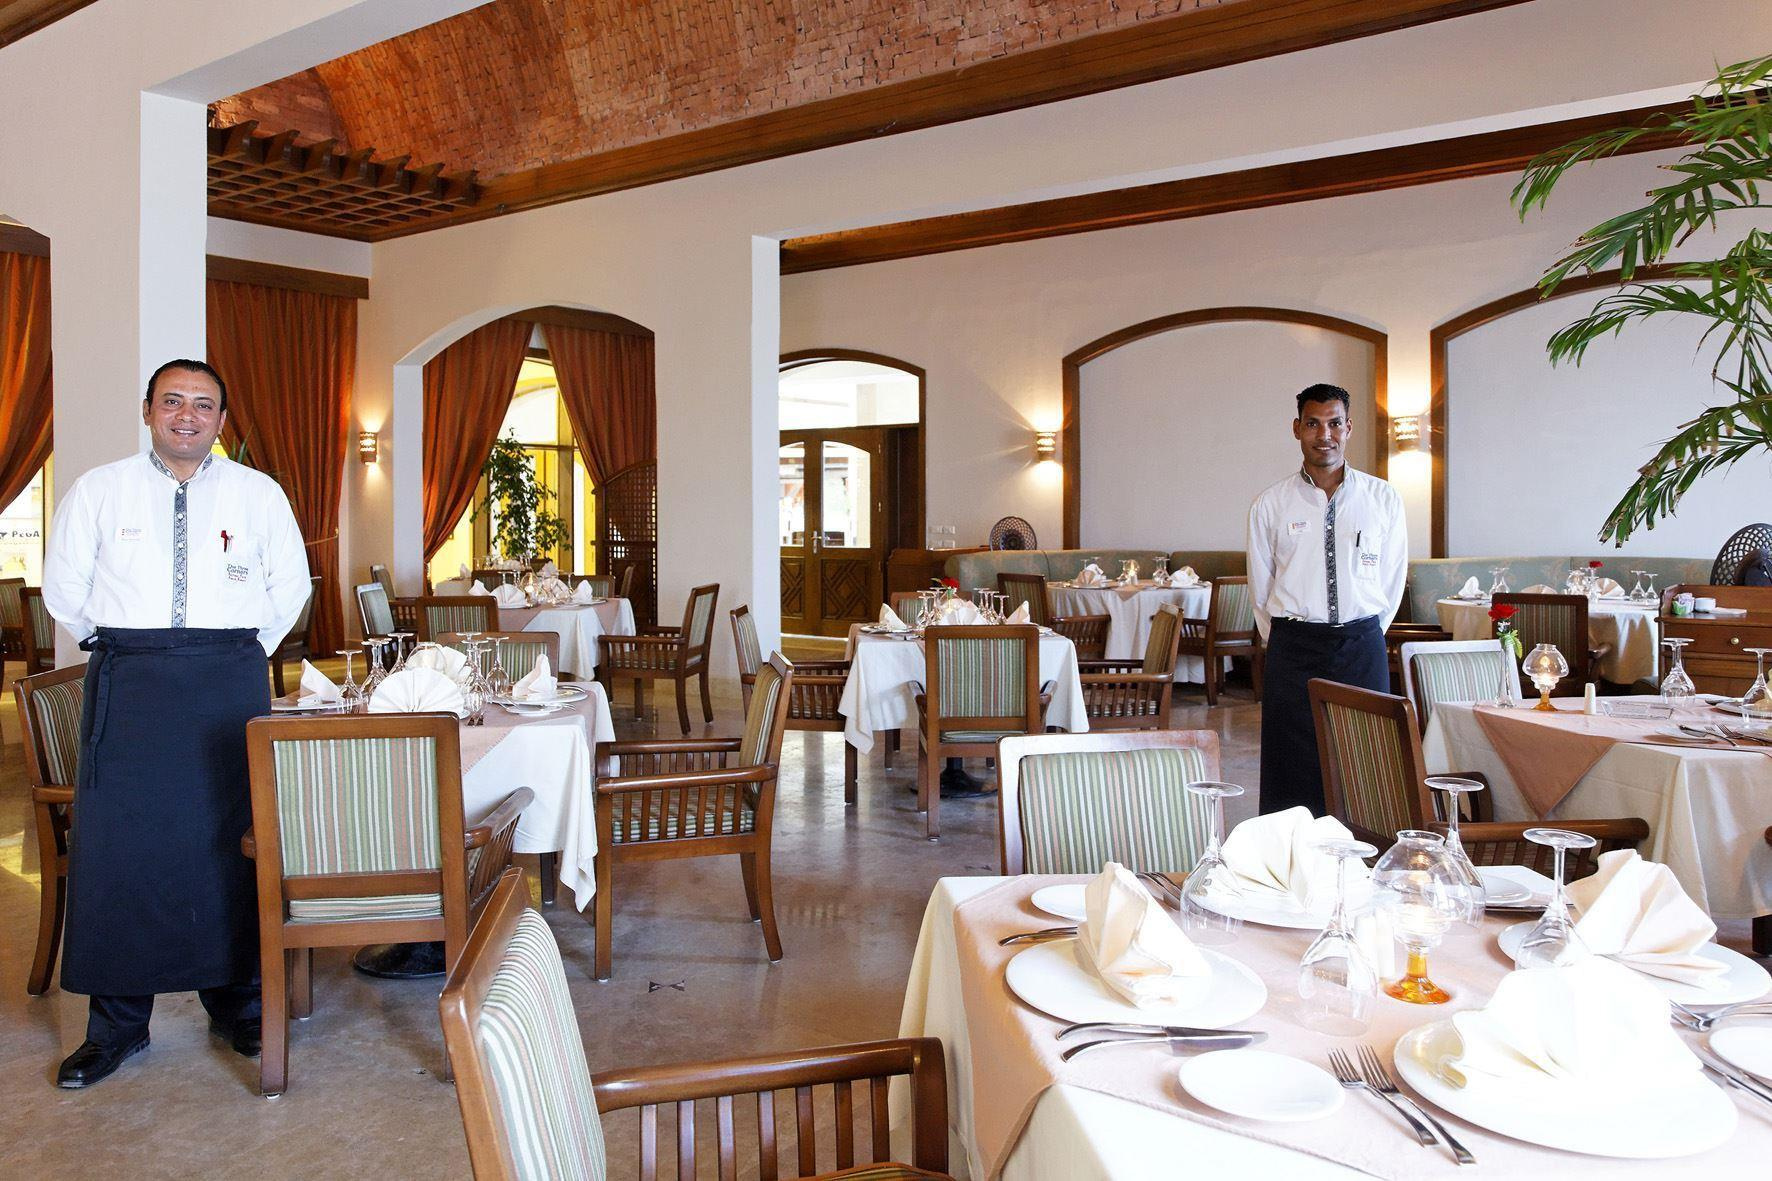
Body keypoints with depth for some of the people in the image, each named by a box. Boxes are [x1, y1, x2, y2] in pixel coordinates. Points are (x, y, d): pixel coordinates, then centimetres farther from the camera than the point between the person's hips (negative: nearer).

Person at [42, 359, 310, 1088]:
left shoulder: (259, 494, 5)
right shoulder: (98, 491, 4)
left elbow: (290, 585, 13)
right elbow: (62, 589, 12)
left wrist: (240, 656, 11)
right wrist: (121, 653, 13)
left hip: (231, 686, 0)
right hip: (127, 688, 0)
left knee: (231, 840, 4)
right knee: (116, 844, -1)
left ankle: (236, 1004, 19)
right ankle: (117, 1023, 13)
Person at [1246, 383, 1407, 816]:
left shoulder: (1384, 499, 5)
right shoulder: (1269, 505, 2)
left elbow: (1392, 582, 11)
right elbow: (1260, 589, 9)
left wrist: (1360, 636, 12)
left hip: (1362, 648, 1)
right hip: (1293, 650, -1)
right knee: (1292, 774, 0)